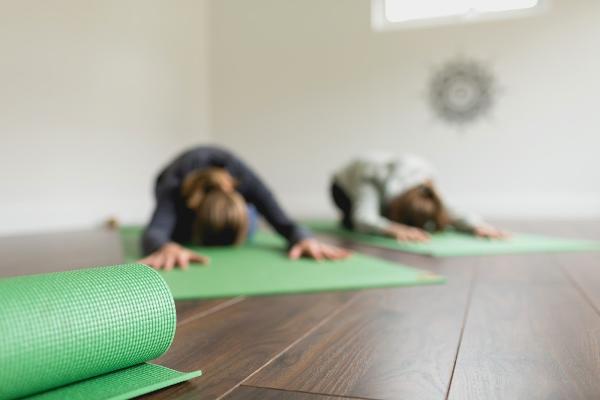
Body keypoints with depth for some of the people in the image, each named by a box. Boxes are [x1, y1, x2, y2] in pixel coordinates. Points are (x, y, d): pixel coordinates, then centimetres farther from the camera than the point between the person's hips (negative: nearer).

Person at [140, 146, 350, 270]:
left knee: (246, 229, -13)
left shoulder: (246, 182, -42)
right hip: (182, 186, -1)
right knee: (181, 235, -16)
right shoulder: (173, 190, -46)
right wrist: (167, 247, -87)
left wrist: (305, 239, -70)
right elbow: (154, 232, -62)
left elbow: (285, 223, -46)